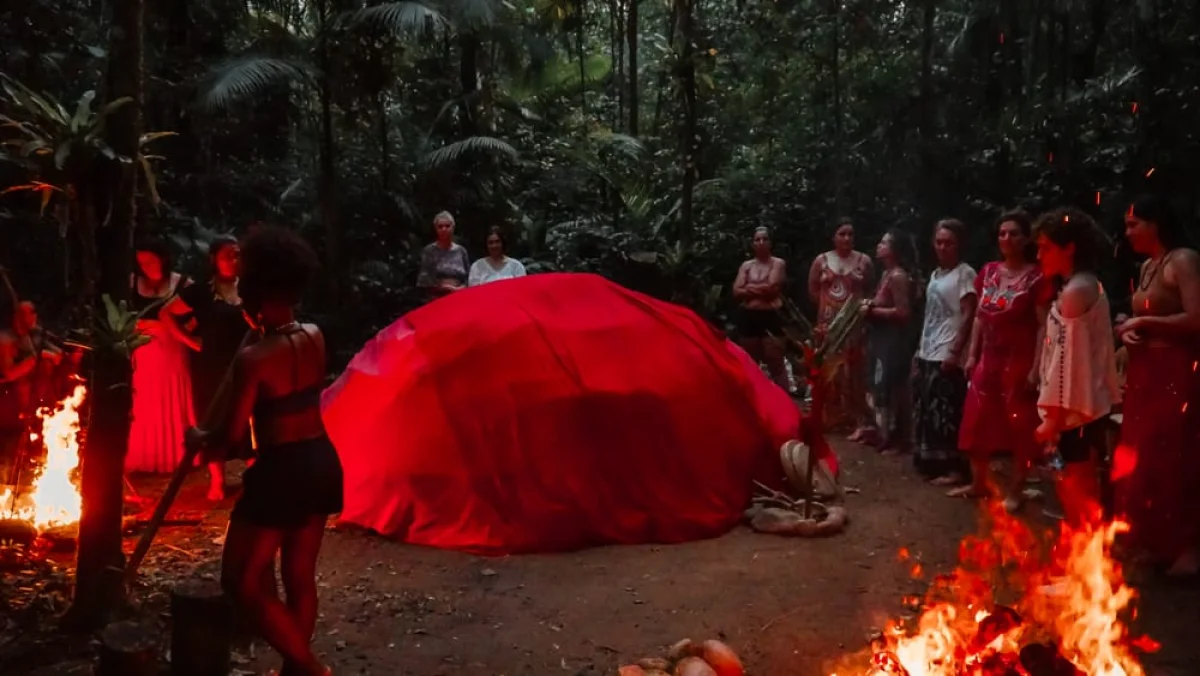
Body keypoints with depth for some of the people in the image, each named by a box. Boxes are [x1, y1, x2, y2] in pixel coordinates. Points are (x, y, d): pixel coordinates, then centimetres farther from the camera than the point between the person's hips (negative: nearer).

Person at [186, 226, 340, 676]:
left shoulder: (253, 359, -20)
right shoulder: (314, 337, 0)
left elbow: (232, 435, -16)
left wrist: (200, 438, 5)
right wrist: (263, 324, 23)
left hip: (281, 470, -7)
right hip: (321, 462, 8)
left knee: (242, 580, 7)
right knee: (299, 573, 18)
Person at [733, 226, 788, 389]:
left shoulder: (778, 263, 2)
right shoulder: (746, 265, 11)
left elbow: (772, 287, -13)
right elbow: (736, 292, 1)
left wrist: (750, 287, -2)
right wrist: (762, 289, -10)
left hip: (771, 317, -4)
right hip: (749, 317, 4)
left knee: (776, 364, -5)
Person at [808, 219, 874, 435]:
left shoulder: (864, 261, 3)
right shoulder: (821, 260, 6)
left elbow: (871, 290, 6)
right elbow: (813, 290, 10)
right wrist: (828, 306, 5)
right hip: (828, 323, 2)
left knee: (854, 372, -7)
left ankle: (860, 420, -7)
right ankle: (832, 416, 17)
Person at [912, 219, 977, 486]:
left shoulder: (965, 273, -7)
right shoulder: (935, 274, 17)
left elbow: (968, 316, -13)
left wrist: (956, 352, -20)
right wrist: (920, 351, 15)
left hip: (947, 356, -8)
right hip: (927, 355, 8)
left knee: (945, 413, -6)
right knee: (926, 412, 11)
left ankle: (954, 468, 1)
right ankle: (930, 463, 21)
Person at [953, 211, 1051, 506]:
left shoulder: (1037, 278, -11)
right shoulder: (988, 272, 7)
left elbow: (1043, 327, -13)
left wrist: (1035, 368, -17)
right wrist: (971, 356, 8)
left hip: (1019, 363, -6)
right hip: (988, 360, 6)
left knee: (1019, 428, 4)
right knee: (978, 423, 12)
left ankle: (1015, 490, 16)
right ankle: (978, 482, 26)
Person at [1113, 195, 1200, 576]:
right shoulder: (1147, 266, 16)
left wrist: (1144, 322, -12)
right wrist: (1128, 329, 1)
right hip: (1145, 373, 9)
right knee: (1143, 460, 11)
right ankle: (1156, 541, 22)